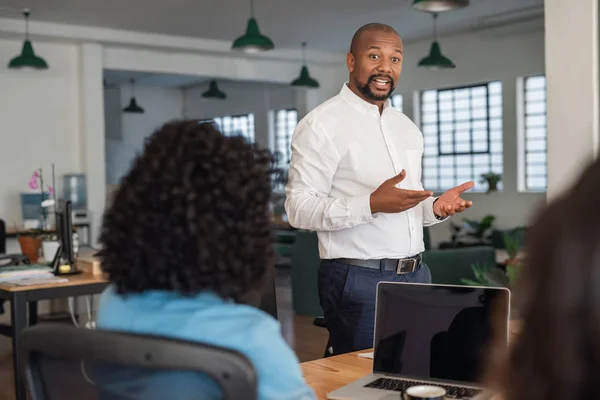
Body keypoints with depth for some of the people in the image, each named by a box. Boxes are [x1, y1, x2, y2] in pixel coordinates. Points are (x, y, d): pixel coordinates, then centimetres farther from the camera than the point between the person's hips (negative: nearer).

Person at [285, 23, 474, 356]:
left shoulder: (407, 127, 15)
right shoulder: (322, 124, -8)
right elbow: (300, 208, -15)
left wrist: (436, 207, -1)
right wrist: (373, 204, -26)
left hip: (416, 275, 7)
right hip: (360, 280, -7)